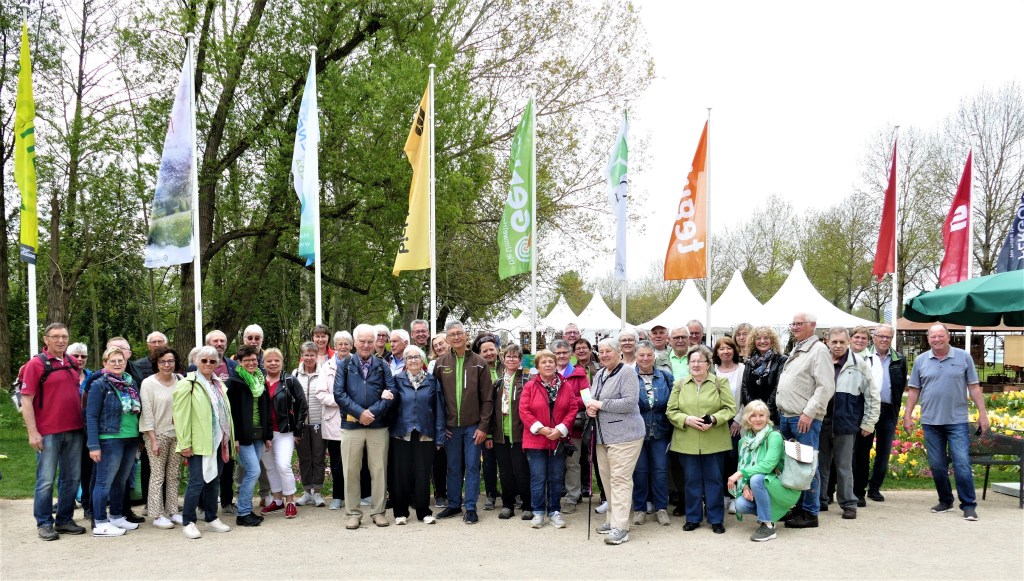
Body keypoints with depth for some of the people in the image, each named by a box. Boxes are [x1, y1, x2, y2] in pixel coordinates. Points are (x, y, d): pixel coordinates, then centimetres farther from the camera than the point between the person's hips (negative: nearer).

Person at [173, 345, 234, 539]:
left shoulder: (218, 384, 14)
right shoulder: (188, 384, -7)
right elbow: (181, 415, -12)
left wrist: (228, 439, 15)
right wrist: (184, 443, -16)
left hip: (217, 442, 6)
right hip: (198, 443, -6)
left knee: (212, 480, 12)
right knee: (197, 481, -7)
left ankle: (211, 519, 22)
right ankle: (188, 522, 4)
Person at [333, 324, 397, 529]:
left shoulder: (382, 365, 6)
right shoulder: (345, 365, 5)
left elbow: (391, 393, -2)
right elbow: (339, 393, -3)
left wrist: (372, 412, -13)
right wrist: (360, 412, -13)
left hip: (378, 425, 0)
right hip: (351, 424, 0)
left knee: (379, 470, 4)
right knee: (351, 470, 3)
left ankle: (378, 511, 15)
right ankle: (353, 513, 14)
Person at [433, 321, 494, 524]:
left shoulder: (479, 363, -3)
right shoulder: (441, 364, 3)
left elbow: (487, 398, -3)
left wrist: (483, 426, -9)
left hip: (473, 426, -2)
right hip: (451, 426, 2)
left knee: (472, 467, 2)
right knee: (453, 467, 11)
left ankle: (471, 508, 10)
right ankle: (454, 505, 23)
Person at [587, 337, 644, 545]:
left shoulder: (627, 372, -9)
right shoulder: (599, 375, 17)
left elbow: (630, 402, -19)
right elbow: (593, 400, 23)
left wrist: (600, 404, -17)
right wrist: (590, 408, -1)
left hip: (624, 435, -8)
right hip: (603, 435, 8)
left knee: (620, 480, -10)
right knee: (607, 479, 12)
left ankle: (620, 527, -9)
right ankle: (612, 520, 22)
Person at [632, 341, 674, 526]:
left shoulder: (666, 377, 5)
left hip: (660, 432, 2)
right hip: (637, 432, -1)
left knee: (660, 470, 3)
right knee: (640, 470, 4)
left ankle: (661, 508, 15)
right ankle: (639, 508, 16)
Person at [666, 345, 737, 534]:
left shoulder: (720, 382, 2)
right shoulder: (679, 384, 7)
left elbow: (730, 408, -1)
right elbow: (671, 411, 5)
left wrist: (714, 419, -17)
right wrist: (686, 419, -13)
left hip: (714, 442, -1)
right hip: (687, 442, 1)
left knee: (714, 480, 5)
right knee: (691, 480, 8)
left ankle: (716, 519, 15)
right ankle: (693, 517, 19)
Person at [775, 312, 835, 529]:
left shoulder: (819, 350, -9)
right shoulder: (795, 350, 19)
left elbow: (825, 387, -16)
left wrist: (808, 413, -19)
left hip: (805, 419, -9)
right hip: (786, 416, 9)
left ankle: (810, 513, 3)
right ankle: (796, 507, 22)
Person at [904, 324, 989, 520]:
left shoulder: (964, 357, 1)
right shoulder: (921, 360, 5)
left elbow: (974, 387, 3)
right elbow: (914, 390, 8)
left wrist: (982, 413, -1)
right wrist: (907, 415, 4)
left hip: (957, 421, -2)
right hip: (930, 422, 2)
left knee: (962, 464, -7)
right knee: (937, 465, 9)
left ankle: (969, 505, 2)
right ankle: (945, 501, 23)